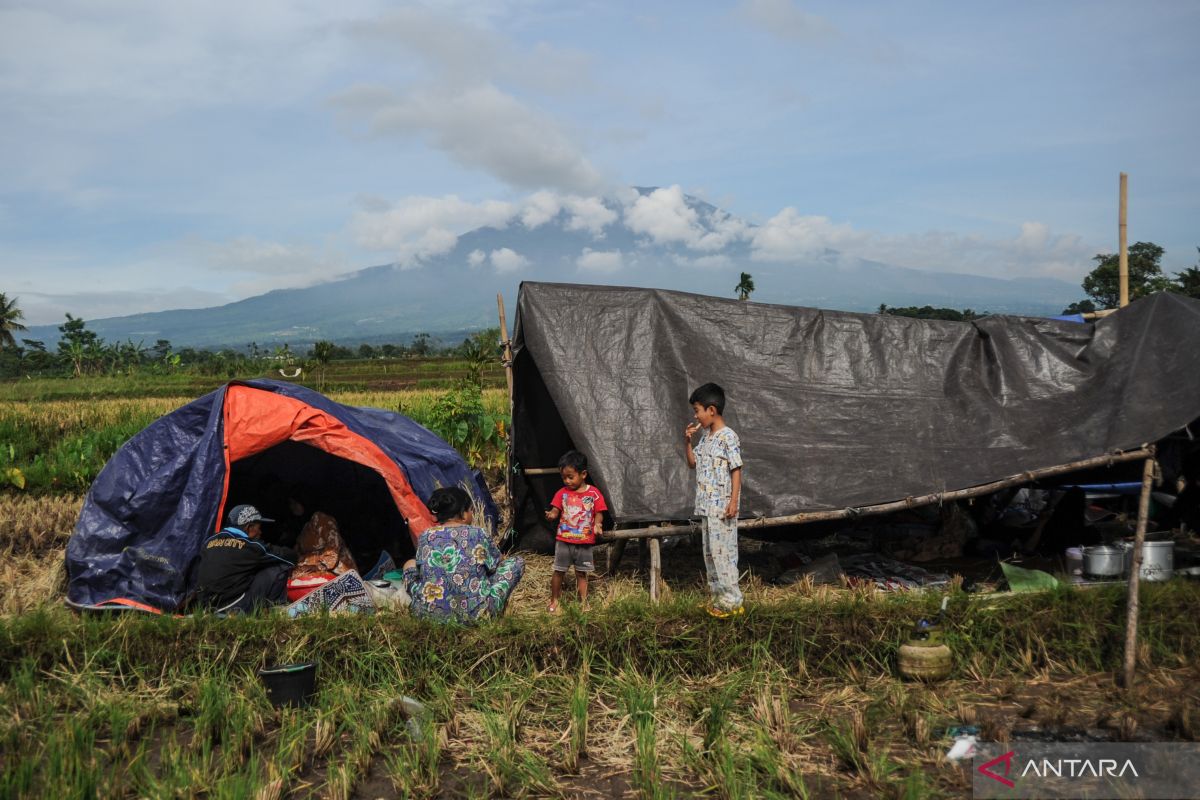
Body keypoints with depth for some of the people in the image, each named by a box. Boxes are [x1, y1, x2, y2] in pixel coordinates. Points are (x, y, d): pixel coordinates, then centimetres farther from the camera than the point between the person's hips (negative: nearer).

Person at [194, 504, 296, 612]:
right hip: (232, 606, -8)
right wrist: (292, 554, 24)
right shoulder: (249, 546, -8)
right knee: (279, 567, -4)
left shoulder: (210, 540, 11)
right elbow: (289, 556, 2)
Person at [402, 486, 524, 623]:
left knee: (410, 564, 29)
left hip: (429, 613, 3)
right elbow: (498, 564, 14)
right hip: (475, 613, -3)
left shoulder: (425, 536, 3)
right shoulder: (478, 534, -2)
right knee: (517, 562, 12)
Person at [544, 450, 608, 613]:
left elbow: (599, 513, -3)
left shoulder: (593, 493, -4)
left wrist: (597, 524, -23)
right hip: (564, 540, 1)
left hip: (584, 542, -1)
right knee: (559, 571, 7)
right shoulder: (563, 493, 0)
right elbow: (556, 510, -4)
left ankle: (583, 602, 20)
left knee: (582, 573, 10)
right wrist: (551, 515, -27)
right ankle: (554, 601, 22)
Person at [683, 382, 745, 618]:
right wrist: (687, 441, 7)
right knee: (710, 552, 13)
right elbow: (692, 464, 22)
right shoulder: (705, 437, 13)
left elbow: (736, 471, -14)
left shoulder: (728, 437, -12)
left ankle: (732, 601, -1)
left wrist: (734, 502, -18)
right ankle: (717, 596, 22)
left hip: (722, 507, -9)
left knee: (722, 552, -7)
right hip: (706, 506, 9)